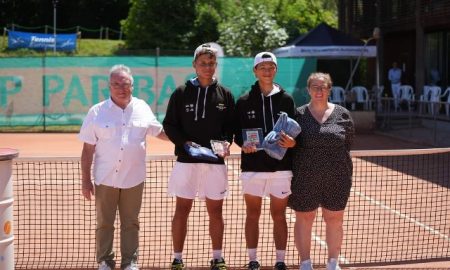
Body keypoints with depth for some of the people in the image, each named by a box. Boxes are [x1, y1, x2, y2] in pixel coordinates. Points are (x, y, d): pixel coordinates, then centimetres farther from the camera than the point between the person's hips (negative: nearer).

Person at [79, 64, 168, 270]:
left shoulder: (142, 109, 3)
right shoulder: (97, 112, -3)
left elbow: (159, 131, 18)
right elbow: (88, 149, -1)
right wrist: (85, 179, -3)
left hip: (133, 180, 1)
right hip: (105, 180, -1)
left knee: (130, 224, 10)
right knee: (104, 224, 8)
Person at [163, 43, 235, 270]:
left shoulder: (225, 94, 7)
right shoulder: (181, 93, 2)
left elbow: (230, 126, 9)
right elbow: (169, 125, 2)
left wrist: (226, 142, -10)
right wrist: (185, 143, -13)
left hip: (215, 161, 2)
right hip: (186, 160, -2)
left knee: (215, 210, 9)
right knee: (182, 209, 2)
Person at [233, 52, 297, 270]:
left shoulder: (286, 99, 4)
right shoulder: (244, 101, 2)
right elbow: (237, 133, 4)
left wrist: (292, 142, -16)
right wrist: (243, 144, -16)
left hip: (281, 167, 0)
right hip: (253, 166, 0)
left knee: (279, 215, 6)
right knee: (253, 215, 7)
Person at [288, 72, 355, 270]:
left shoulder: (342, 115, 3)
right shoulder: (298, 114, 1)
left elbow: (348, 142, 7)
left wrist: (335, 161, 2)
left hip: (336, 178, 1)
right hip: (305, 178, -1)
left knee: (334, 220, 9)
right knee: (304, 219, 6)